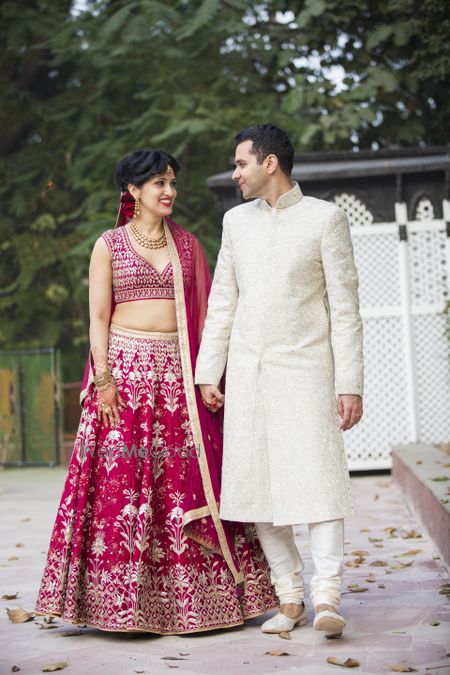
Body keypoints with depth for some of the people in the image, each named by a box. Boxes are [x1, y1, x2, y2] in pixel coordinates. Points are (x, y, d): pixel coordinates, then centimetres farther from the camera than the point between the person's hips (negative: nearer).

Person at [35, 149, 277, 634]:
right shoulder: (109, 244, 5)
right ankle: (123, 600, 3)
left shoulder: (188, 244, 14)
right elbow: (98, 317, 0)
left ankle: (189, 594, 6)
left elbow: (202, 313, 12)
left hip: (178, 372, 3)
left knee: (186, 480, -1)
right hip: (126, 367, -2)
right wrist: (103, 380, -10)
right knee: (121, 480, -4)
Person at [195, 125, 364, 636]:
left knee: (317, 476, -11)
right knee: (257, 484, 2)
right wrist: (207, 374, 10)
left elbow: (344, 307, -3)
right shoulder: (236, 221, 13)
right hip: (247, 373, 4)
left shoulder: (325, 218, -1)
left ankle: (326, 597, -8)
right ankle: (289, 598, 9)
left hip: (305, 368, -4)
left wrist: (350, 384, -10)